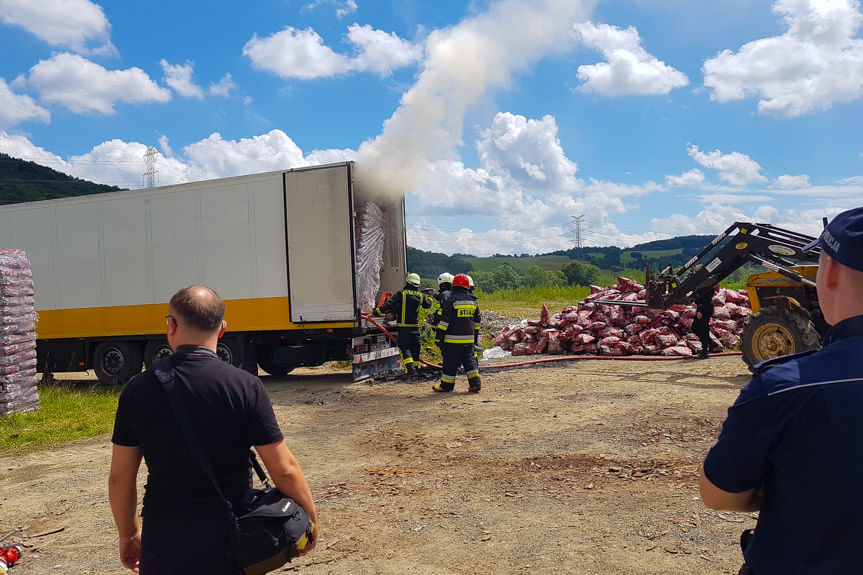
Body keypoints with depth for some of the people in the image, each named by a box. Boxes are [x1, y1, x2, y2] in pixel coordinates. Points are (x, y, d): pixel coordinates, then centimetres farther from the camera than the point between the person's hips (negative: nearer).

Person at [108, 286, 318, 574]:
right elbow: (285, 471, -13)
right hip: (228, 538, -1)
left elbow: (120, 477, 2)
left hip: (162, 542, 2)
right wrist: (310, 519, 3)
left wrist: (128, 534, 18)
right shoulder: (245, 386, -14)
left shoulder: (138, 389, -6)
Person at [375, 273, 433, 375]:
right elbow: (428, 304, 25)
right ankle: (415, 366, 21)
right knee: (415, 347, 15)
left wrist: (379, 310, -7)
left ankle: (410, 368, -16)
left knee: (404, 347, -3)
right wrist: (429, 298, 46)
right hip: (415, 326, 4)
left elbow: (390, 304, -13)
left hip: (404, 325, -4)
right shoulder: (421, 295, 7)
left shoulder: (401, 293, -7)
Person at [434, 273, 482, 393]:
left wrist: (439, 336, -6)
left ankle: (446, 385, 12)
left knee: (450, 362, 4)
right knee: (470, 360, 10)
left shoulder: (451, 301, -10)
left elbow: (444, 320, -12)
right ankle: (475, 383, 2)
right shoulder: (473, 301, 9)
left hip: (453, 339, -5)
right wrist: (475, 336, 27)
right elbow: (477, 321, 18)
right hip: (469, 339, 5)